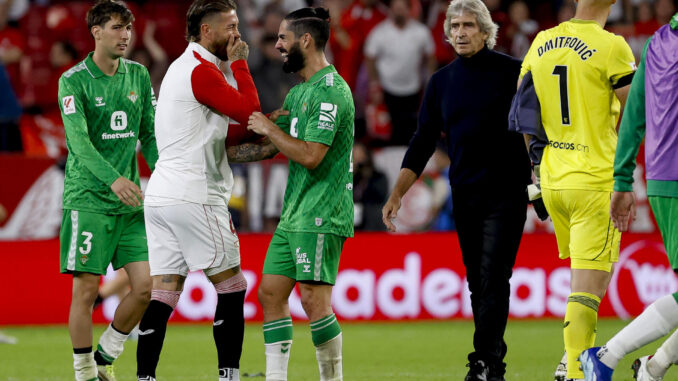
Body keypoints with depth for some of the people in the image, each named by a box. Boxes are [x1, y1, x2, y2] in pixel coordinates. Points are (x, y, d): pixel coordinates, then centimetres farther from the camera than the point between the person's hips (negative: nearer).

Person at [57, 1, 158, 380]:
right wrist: (112, 179, -32)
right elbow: (79, 140, -19)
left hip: (129, 201, 5)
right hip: (88, 200, -5)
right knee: (86, 290, -5)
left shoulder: (138, 75, 10)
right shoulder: (74, 80, -7)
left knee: (146, 285, -1)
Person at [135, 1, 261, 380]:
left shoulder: (183, 67, 20)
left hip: (161, 193, 9)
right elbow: (249, 112, -14)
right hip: (195, 197, -9)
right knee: (232, 286, 0)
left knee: (163, 294, 3)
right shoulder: (201, 71, -11)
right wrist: (239, 64, -3)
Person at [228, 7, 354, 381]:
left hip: (321, 216, -10)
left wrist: (269, 128, -10)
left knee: (314, 300, -13)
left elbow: (310, 155, -22)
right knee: (271, 293, 6)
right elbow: (268, 147, 25)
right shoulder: (299, 92, 17)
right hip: (293, 214, 10)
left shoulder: (331, 91, -14)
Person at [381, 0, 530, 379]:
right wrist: (397, 194, 6)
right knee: (477, 283, 5)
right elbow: (423, 142, 13)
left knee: (493, 279, -12)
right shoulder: (441, 82, 11)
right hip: (464, 195, 5)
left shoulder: (511, 72, -3)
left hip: (506, 193, -5)